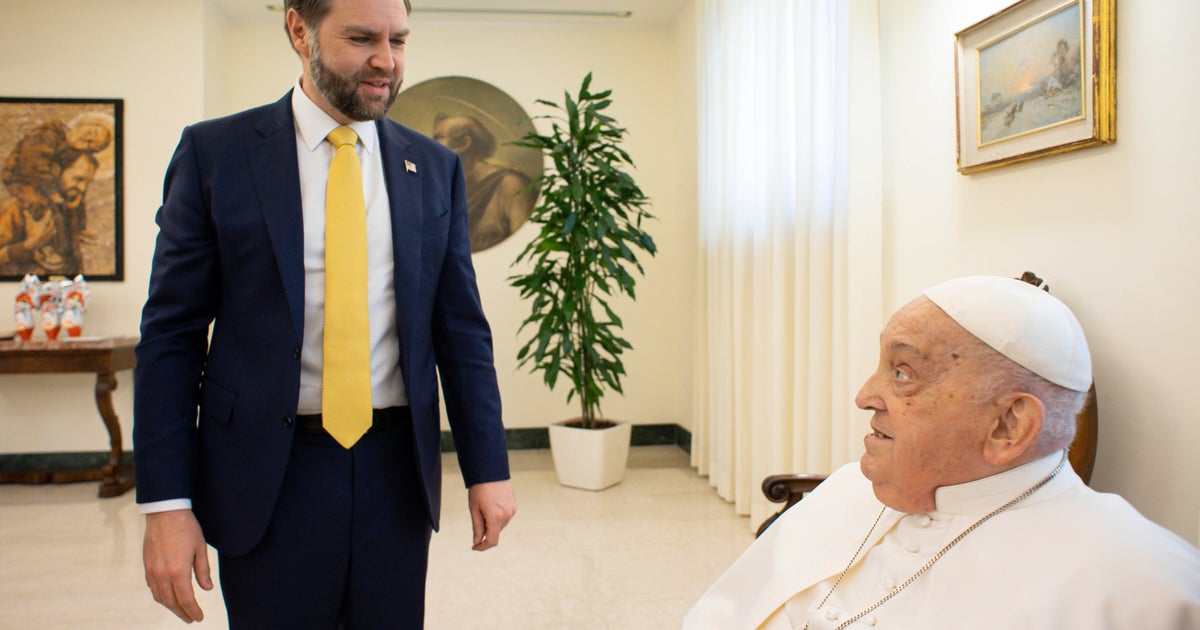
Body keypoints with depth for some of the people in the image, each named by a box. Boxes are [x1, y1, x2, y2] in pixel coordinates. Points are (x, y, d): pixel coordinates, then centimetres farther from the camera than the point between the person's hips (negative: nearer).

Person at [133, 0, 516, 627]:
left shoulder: (434, 168, 5)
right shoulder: (214, 153, -1)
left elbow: (461, 331, 6)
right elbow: (170, 336, -2)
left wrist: (486, 469, 2)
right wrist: (166, 503, -7)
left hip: (397, 471, 2)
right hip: (268, 477, -2)